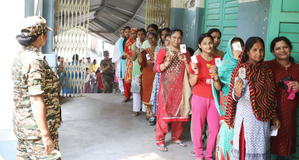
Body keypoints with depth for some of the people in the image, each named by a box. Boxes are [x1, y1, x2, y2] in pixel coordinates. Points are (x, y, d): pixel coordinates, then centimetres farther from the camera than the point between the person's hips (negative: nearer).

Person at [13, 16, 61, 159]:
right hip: (37, 127, -10)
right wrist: (46, 135, -22)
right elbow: (36, 100, -24)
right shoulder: (35, 61, -21)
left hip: (21, 123, 10)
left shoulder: (20, 56, 8)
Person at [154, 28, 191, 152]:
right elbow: (156, 68, -4)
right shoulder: (163, 51, 2)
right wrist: (167, 63, -20)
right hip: (167, 86, -4)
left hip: (180, 86, 4)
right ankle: (160, 140, 5)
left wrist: (185, 61, -8)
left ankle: (176, 137, 23)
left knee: (179, 111, 6)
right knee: (164, 112, -4)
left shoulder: (185, 52, 12)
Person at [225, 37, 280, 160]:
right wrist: (237, 91, -33)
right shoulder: (242, 70, -9)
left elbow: (270, 96, 13)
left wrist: (274, 116, 12)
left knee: (261, 149, 11)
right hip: (247, 116, -5)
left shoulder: (266, 70, 6)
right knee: (246, 149, 1)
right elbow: (236, 97, -11)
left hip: (263, 117, 5)